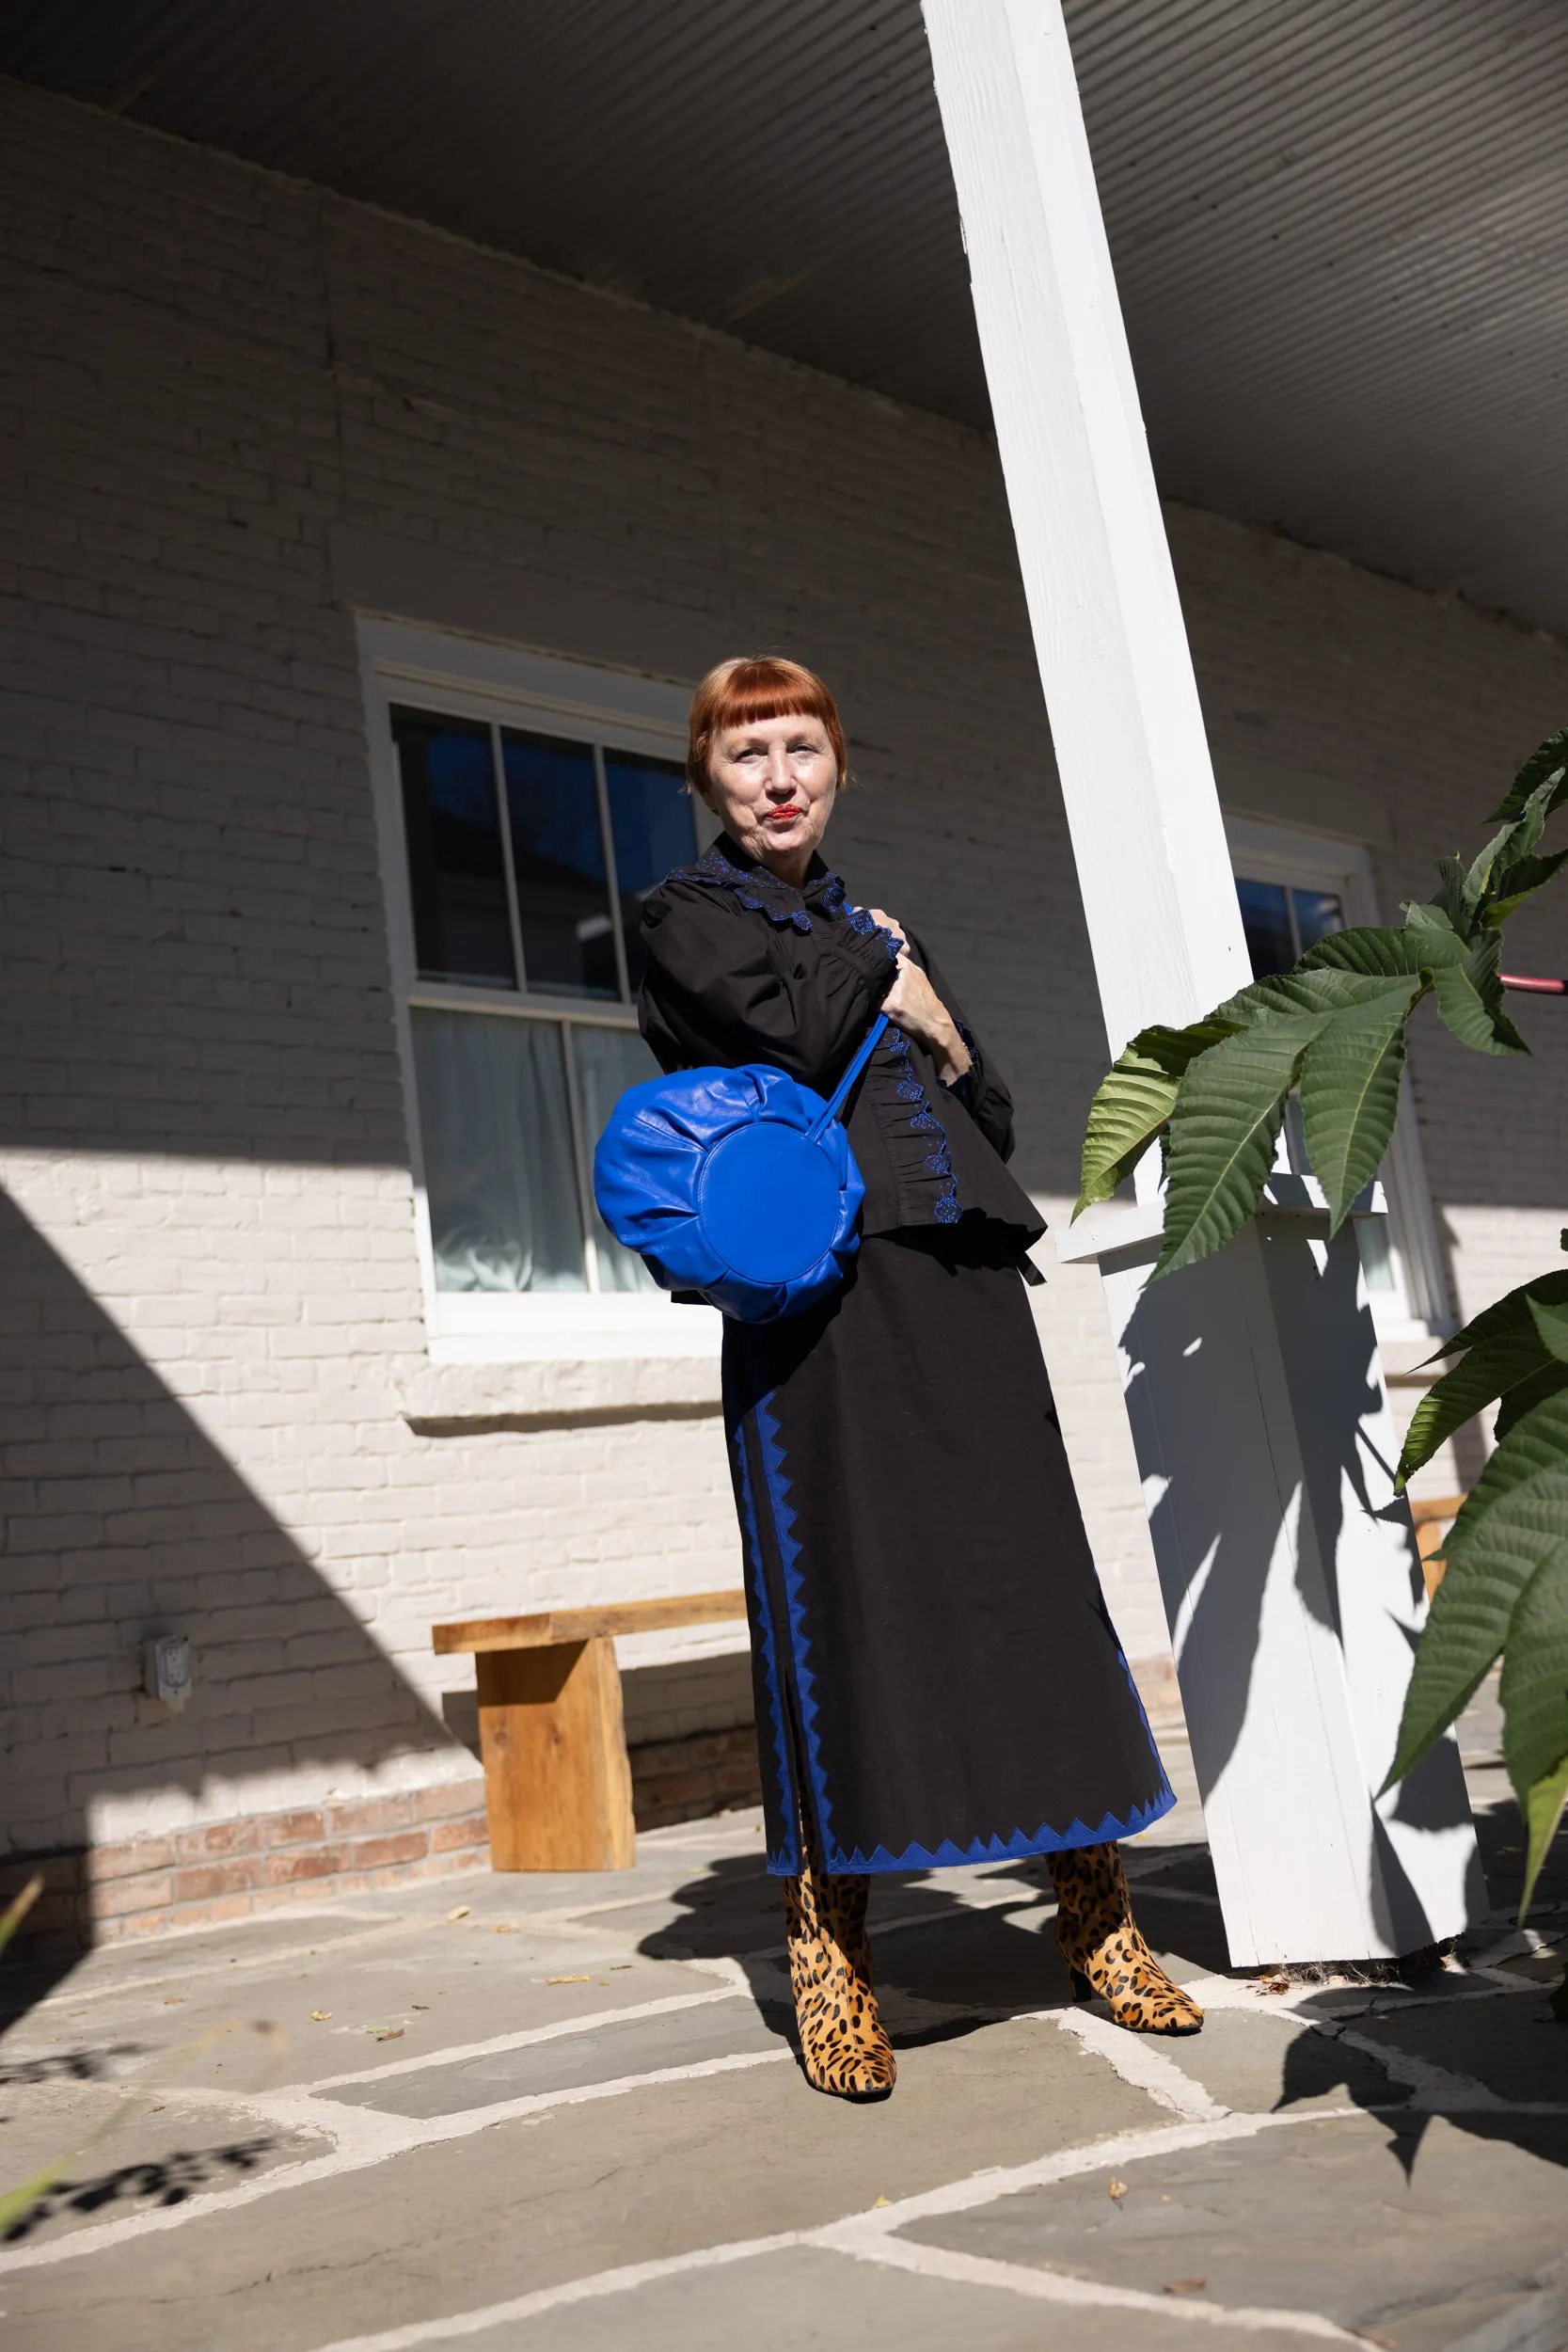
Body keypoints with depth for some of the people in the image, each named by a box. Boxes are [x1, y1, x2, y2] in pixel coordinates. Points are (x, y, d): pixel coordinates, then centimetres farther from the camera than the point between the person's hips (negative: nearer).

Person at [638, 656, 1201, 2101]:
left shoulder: (873, 927, 25)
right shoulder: (686, 916, 9)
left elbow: (992, 1115, 21)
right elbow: (798, 1031, -12)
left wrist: (932, 1030, 3)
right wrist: (878, 965, 5)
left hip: (963, 1281, 5)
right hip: (821, 1290, -5)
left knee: (1028, 1574, 3)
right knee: (844, 1590, -5)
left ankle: (1095, 1912, 14)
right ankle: (830, 1955, 6)